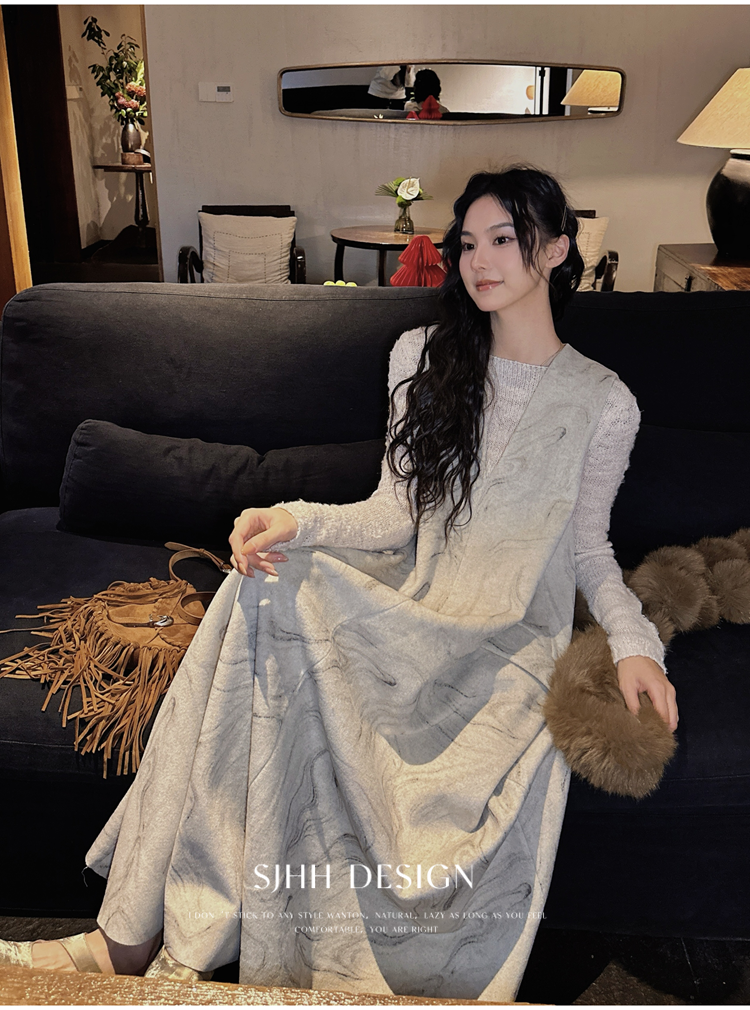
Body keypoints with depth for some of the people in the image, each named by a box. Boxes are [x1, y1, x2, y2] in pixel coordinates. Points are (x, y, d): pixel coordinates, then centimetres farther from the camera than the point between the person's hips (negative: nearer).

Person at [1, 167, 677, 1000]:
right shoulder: (423, 357, 7)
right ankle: (134, 938, -25)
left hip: (515, 640, -1)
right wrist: (300, 520, -14)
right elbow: (397, 517, 4)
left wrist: (635, 642, -7)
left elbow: (587, 547, 10)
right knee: (269, 586, -31)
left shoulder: (603, 403, 3)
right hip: (411, 607, 2)